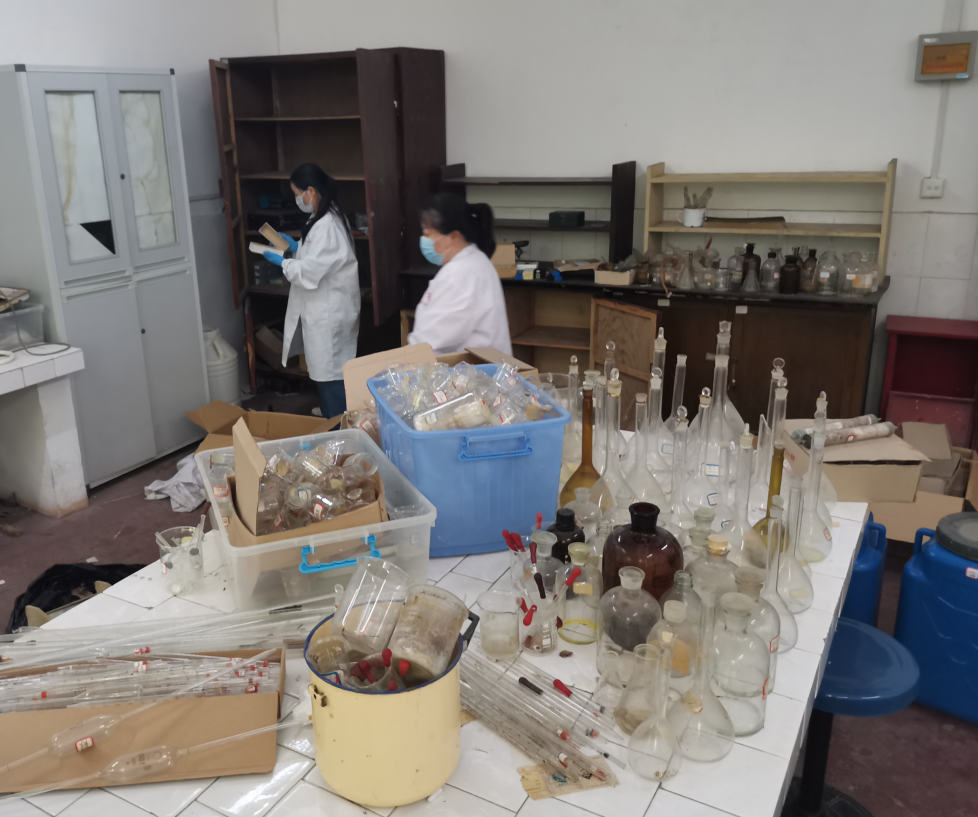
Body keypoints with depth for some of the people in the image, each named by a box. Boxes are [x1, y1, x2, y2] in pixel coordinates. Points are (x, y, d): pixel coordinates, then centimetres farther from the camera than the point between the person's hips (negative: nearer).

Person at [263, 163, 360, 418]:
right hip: (324, 310, 10)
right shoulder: (326, 218, 9)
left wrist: (282, 262, -9)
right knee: (328, 373, 19)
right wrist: (295, 246, 11)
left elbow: (309, 273, -24)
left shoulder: (327, 226, -24)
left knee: (330, 375, 0)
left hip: (328, 313, -10)